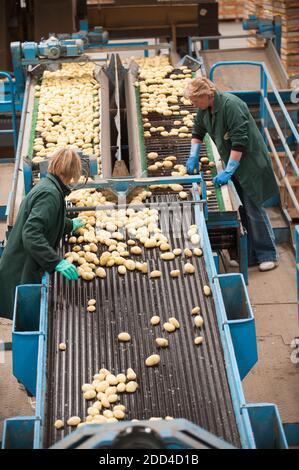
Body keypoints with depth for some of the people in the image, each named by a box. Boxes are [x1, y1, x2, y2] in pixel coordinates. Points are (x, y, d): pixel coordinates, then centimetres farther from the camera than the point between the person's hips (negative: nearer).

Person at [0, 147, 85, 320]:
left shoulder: (47, 185, 10)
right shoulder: (50, 193, -21)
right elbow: (31, 234, -30)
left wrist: (70, 225, 43)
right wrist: (57, 262, -33)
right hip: (23, 272, -10)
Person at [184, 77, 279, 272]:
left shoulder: (231, 105, -23)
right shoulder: (204, 110, 5)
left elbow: (240, 142, -26)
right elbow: (198, 132, 24)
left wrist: (228, 171, -24)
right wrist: (193, 157, 13)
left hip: (250, 162, -8)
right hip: (233, 163, 8)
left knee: (253, 208, -5)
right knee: (239, 210, 7)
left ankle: (268, 255, 7)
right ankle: (250, 256, 14)